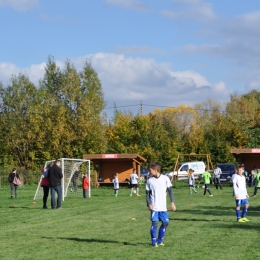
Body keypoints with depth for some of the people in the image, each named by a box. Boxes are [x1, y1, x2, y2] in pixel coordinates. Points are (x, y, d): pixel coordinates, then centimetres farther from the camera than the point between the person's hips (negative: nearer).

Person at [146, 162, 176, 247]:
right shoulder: (150, 180, 2)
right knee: (154, 223, -11)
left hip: (163, 207, 2)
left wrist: (172, 202, -1)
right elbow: (147, 193, 4)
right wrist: (149, 204, -9)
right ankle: (154, 242, -1)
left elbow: (170, 191, 4)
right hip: (154, 207, -2)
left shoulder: (165, 178, 0)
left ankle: (160, 240, 19)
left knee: (165, 223, 4)